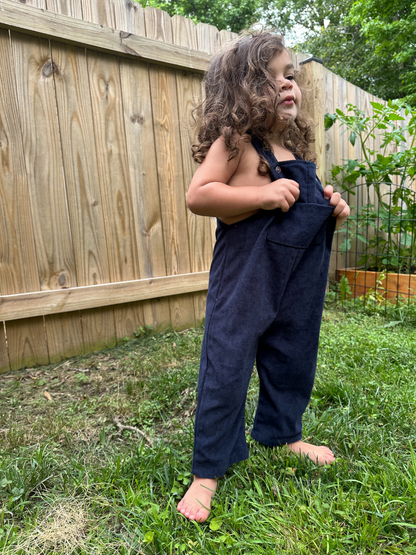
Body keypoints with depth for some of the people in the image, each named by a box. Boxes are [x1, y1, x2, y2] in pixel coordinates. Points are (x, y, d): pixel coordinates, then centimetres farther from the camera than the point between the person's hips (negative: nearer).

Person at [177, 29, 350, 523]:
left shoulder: (295, 146, 15)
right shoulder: (235, 141, -8)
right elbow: (197, 196, -19)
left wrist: (330, 207, 8)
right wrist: (263, 195, -22)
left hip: (298, 274, 8)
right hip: (245, 273, -8)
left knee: (292, 357, 18)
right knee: (227, 366, -4)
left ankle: (283, 432, 43)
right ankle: (208, 470, 15)